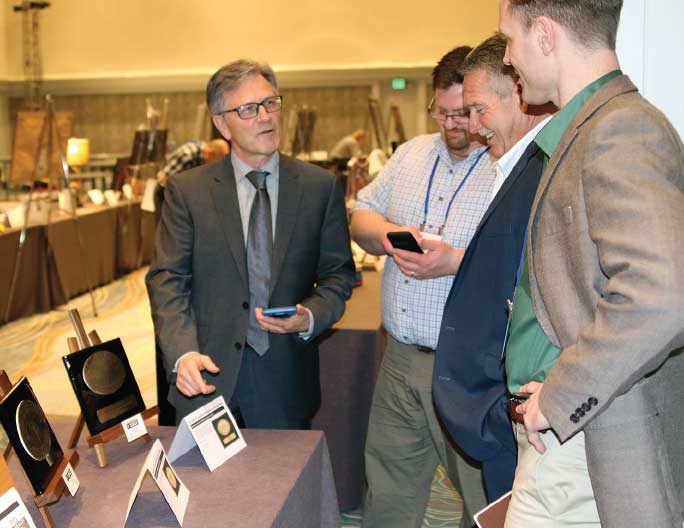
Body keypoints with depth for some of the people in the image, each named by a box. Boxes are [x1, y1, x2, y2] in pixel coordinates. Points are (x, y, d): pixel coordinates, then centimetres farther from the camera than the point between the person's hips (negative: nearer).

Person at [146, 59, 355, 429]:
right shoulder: (186, 190, 0)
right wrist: (184, 353, -18)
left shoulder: (320, 187, 3)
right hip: (207, 376, 0)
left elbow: (338, 274, 6)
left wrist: (311, 317, -14)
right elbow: (167, 280, -4)